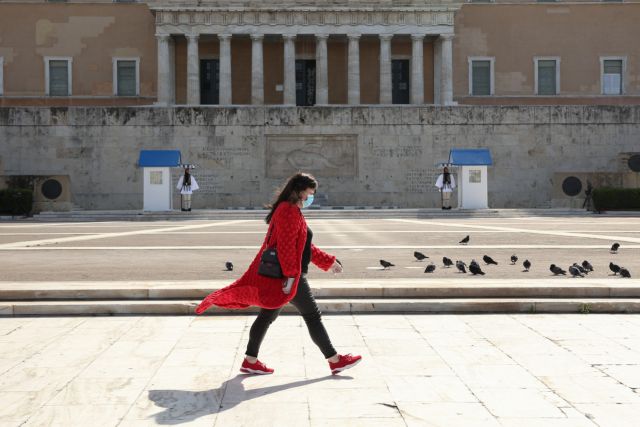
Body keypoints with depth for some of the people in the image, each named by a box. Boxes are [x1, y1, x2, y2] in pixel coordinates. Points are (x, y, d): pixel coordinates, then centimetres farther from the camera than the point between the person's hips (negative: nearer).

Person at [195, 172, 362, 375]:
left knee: (266, 317, 12)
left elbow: (303, 246, 24)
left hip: (277, 276, 10)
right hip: (289, 276, -10)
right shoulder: (290, 212, -15)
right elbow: (287, 246, -24)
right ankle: (334, 360, 7)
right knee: (312, 316, -2)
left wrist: (328, 261, 24)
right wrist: (291, 275, -26)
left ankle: (250, 361, 18)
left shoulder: (292, 211, 19)